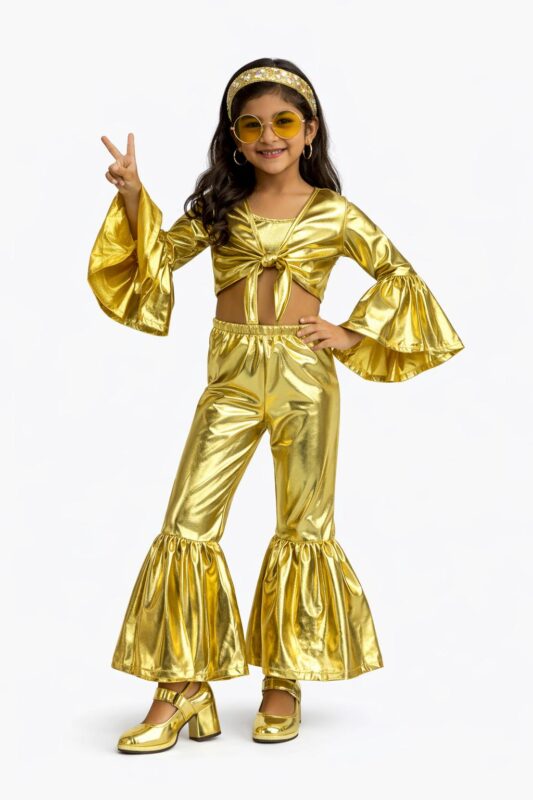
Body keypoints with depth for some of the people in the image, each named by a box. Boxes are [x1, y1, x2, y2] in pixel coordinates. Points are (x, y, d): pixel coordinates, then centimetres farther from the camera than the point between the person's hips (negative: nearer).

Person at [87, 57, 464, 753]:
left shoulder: (333, 213, 4)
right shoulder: (220, 208, 9)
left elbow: (397, 273, 10)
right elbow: (160, 255, 4)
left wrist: (353, 334, 1)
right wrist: (134, 198, -9)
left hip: (304, 378, -1)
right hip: (232, 378, 2)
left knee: (303, 526, 6)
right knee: (189, 523, -5)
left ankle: (284, 684, 20)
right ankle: (183, 689, 5)